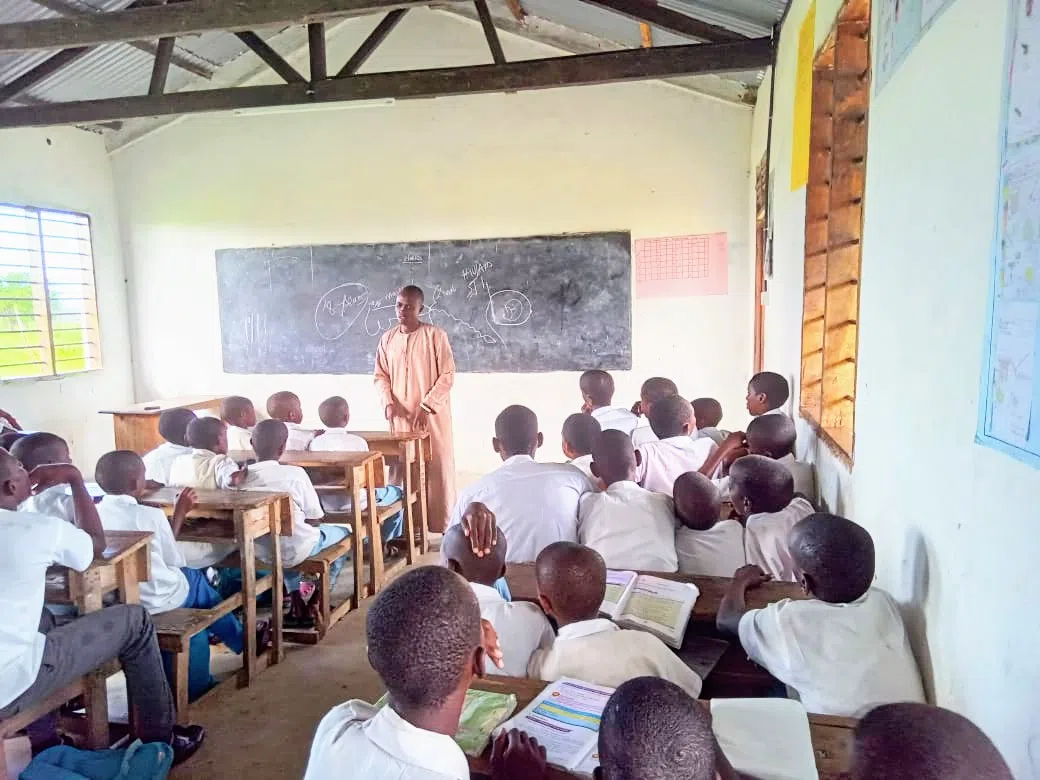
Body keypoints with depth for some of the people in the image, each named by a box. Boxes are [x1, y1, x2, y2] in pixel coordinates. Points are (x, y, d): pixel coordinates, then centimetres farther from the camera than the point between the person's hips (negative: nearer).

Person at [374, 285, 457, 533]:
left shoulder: (435, 335, -6)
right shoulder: (387, 338, 8)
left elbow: (447, 376, -9)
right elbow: (381, 375, 12)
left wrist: (426, 406, -16)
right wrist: (388, 402, -6)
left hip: (433, 416, -4)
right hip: (400, 417, 4)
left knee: (437, 468, 0)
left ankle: (442, 525, 9)